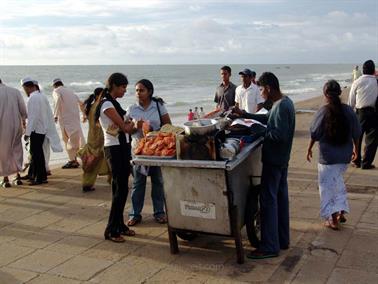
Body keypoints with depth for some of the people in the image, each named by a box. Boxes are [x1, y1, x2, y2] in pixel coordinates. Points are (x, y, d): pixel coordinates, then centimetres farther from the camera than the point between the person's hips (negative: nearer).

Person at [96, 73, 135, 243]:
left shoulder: (113, 103, 16)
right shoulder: (107, 104, -15)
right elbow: (124, 127, -16)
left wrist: (128, 124, -4)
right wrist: (132, 123, 2)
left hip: (122, 147, 9)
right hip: (114, 149, -9)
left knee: (121, 188, 13)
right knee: (120, 189, -7)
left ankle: (119, 225, 22)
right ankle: (111, 230, 1)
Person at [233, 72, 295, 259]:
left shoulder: (281, 107, -21)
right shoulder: (284, 102, 11)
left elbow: (280, 134, -28)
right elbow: (267, 118, 22)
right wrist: (244, 114, 19)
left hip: (274, 160, -10)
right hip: (281, 159, 10)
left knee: (268, 200, -5)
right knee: (280, 198, 16)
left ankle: (269, 247, 1)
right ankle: (282, 240, 27)